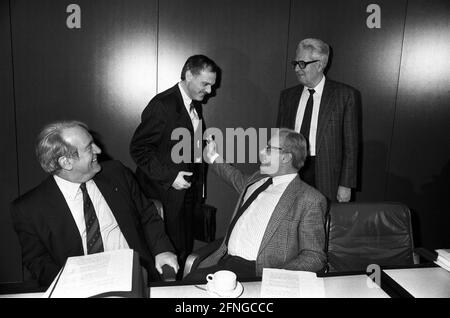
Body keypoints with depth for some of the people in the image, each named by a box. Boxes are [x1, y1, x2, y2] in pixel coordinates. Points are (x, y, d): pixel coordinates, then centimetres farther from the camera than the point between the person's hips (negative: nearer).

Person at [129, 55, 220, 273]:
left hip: (189, 189, 8)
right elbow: (138, 148, -17)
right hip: (166, 192, -8)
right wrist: (169, 176, -21)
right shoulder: (162, 105, -16)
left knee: (186, 250, 16)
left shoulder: (195, 105, 11)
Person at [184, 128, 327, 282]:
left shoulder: (309, 200, -8)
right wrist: (213, 157, 41)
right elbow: (240, 180, 41)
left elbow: (315, 257, -9)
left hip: (258, 271, -7)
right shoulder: (257, 179, 15)